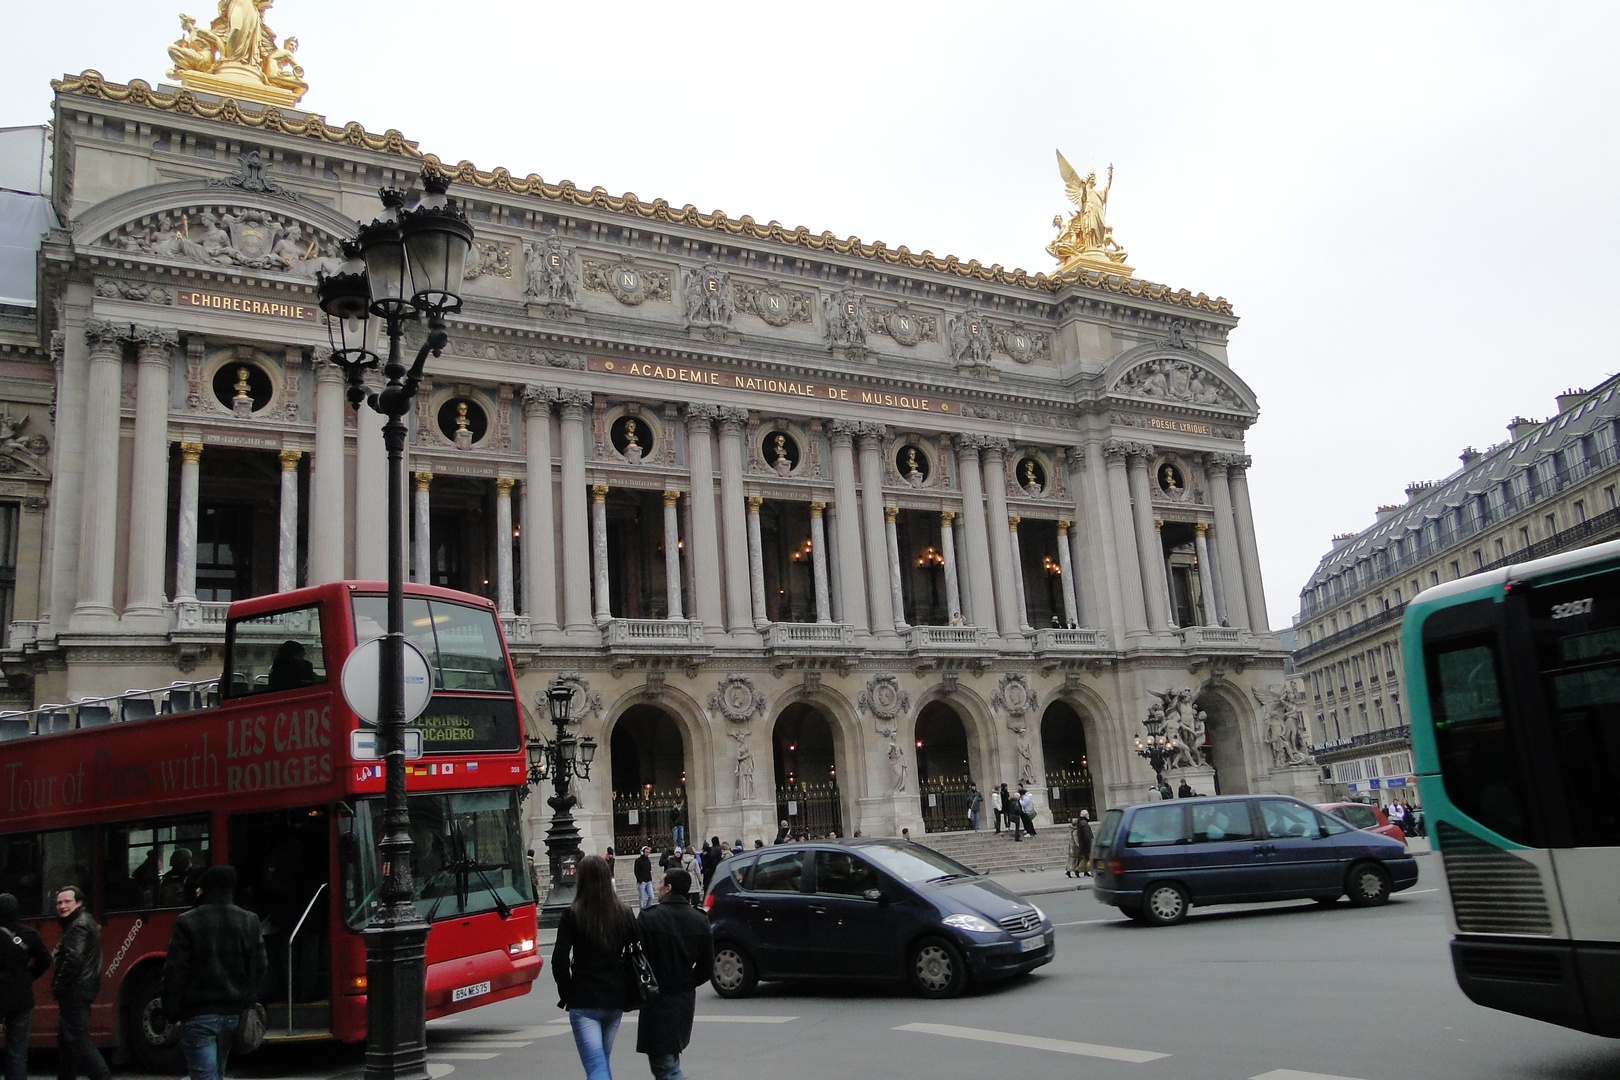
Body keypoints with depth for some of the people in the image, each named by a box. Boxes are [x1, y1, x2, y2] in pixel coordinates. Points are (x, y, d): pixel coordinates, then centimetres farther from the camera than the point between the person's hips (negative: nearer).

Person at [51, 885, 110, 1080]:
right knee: (67, 1038, 18)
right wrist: (60, 989, 16)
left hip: (75, 992, -11)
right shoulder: (85, 921, 17)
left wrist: (58, 988, -17)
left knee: (78, 1039, -9)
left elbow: (73, 960, -26)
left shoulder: (78, 925, -15)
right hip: (79, 990, 11)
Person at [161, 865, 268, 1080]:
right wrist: (248, 1003, 15)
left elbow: (174, 972, -9)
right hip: (234, 1014, 5)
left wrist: (171, 1014, -1)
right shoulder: (250, 922, 3)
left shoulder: (187, 923, -9)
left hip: (198, 1015, -5)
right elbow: (259, 968, 5)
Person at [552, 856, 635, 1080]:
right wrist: (626, 990, 10)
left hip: (583, 1001, -4)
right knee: (603, 1060, 23)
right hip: (615, 999, 4)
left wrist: (566, 993, 3)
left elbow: (559, 961, -12)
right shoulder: (624, 914, 0)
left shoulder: (572, 915, -9)